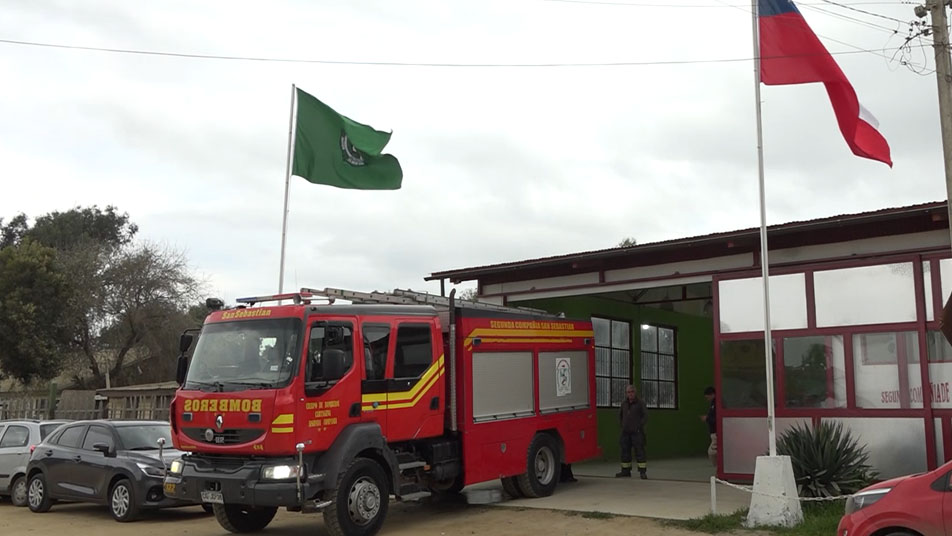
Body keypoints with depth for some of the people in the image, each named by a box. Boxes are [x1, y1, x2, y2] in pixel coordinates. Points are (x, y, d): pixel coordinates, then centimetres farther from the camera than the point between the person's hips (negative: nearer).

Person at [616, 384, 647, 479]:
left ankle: (643, 471, -6)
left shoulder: (640, 403, -5)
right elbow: (620, 414, 22)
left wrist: (639, 426, -10)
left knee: (639, 451, -7)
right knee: (625, 451, 7)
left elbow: (645, 416, -6)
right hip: (625, 432, 5)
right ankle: (626, 471, 15)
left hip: (637, 432, -5)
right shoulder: (624, 403, 8)